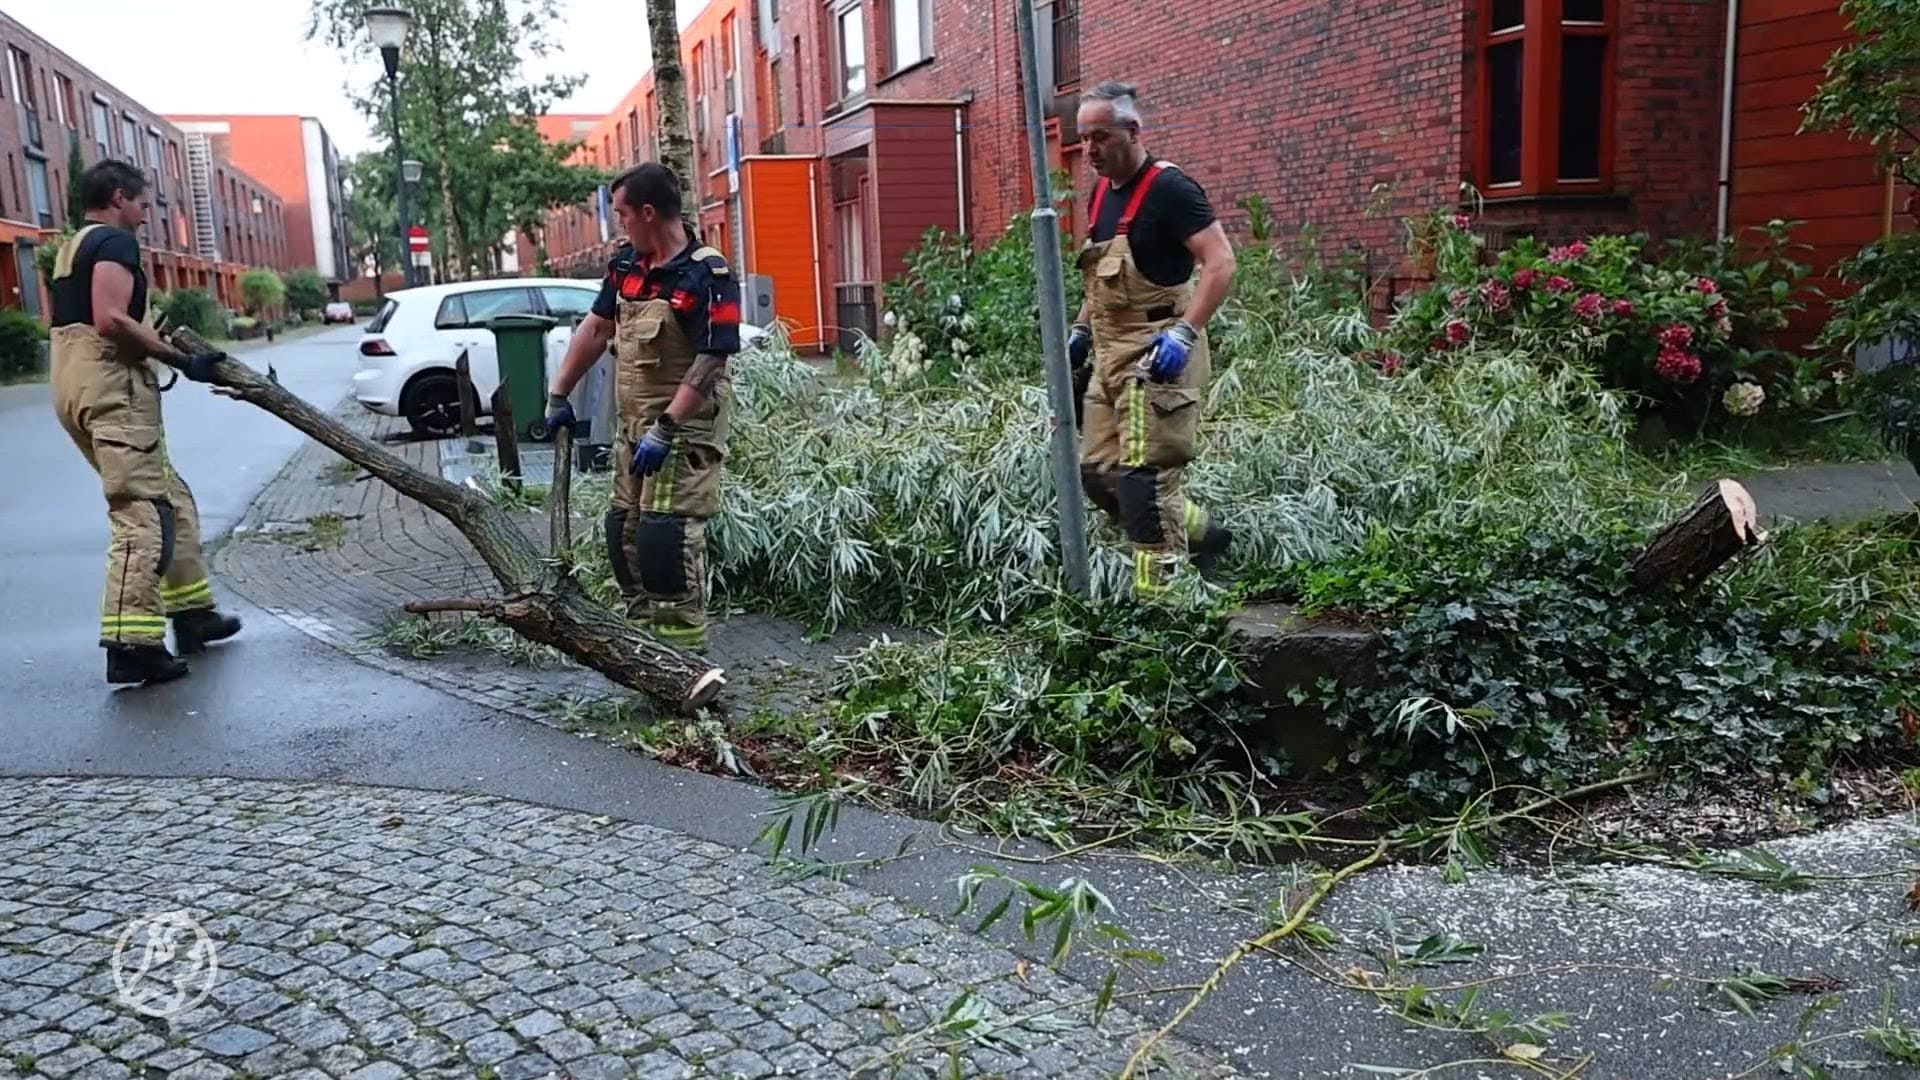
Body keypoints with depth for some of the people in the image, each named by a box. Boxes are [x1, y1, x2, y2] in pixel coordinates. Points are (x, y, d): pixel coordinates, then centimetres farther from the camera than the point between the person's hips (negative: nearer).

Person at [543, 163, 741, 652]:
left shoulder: (707, 275, -17)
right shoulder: (626, 263, 8)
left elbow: (711, 360, -21)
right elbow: (596, 327, 17)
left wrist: (665, 429, -24)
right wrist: (559, 394, 17)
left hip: (685, 426, -9)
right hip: (634, 423, 9)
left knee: (667, 533, -13)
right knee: (623, 530, 13)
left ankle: (683, 644, -5)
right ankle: (642, 629, 25)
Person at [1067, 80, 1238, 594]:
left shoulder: (1168, 188, -12)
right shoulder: (1101, 194, 14)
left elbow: (1220, 263, -19)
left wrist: (1185, 333, -27)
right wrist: (1081, 330, 18)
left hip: (1156, 358, -9)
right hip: (1109, 355, 9)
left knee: (1144, 478, -10)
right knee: (1097, 472, 10)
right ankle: (1202, 533, 25)